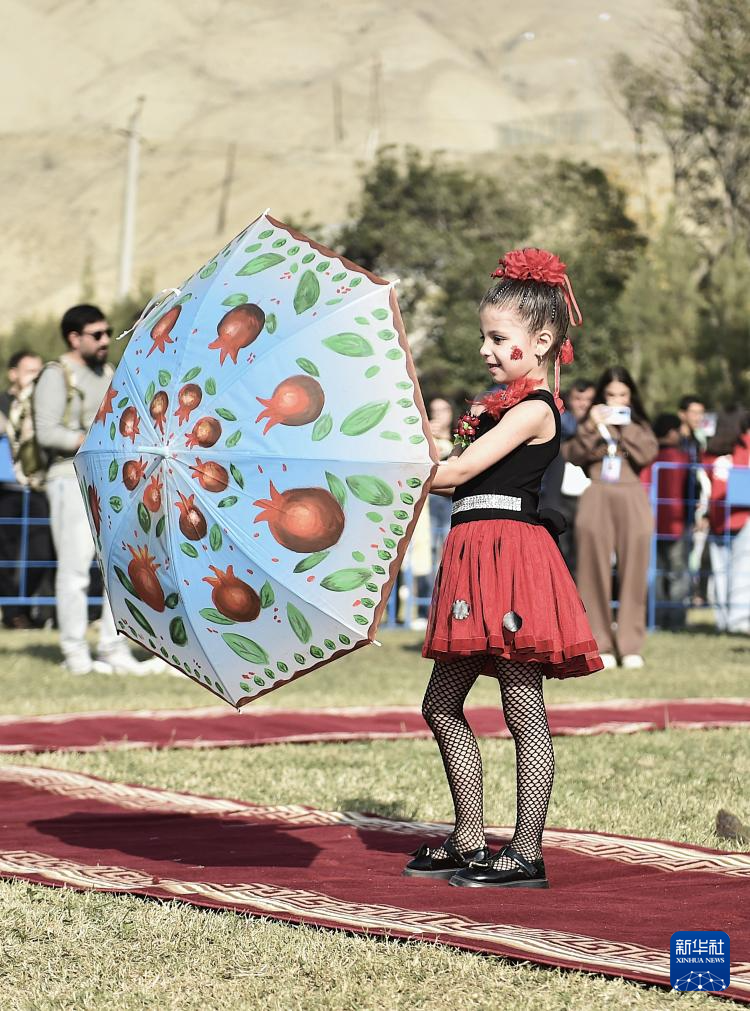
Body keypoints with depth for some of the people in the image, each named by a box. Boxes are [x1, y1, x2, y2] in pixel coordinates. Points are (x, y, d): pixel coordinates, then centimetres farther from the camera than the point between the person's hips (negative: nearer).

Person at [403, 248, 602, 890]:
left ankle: (527, 854, -2)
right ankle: (468, 842, 19)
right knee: (442, 704, 12)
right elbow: (465, 482, 15)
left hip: (510, 551, -10)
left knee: (524, 715, -5)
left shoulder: (533, 409, -9)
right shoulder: (504, 406, 19)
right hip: (478, 556, 10)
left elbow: (461, 470, -15)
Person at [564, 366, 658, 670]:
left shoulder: (639, 425, 16)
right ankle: (600, 646, -3)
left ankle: (630, 646, -3)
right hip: (596, 497, 0)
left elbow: (647, 454, -2)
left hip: (631, 499, 0)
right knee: (595, 571, -6)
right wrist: (591, 427, -7)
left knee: (633, 572, -6)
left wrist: (624, 426, -3)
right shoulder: (590, 424, 15)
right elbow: (573, 456, 2)